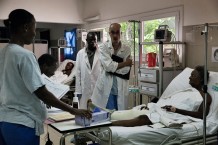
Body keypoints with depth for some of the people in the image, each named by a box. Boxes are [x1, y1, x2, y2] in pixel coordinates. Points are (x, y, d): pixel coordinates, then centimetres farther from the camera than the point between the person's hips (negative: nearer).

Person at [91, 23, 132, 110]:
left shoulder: (127, 49, 3)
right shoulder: (103, 47, -1)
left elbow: (126, 70, -6)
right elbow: (108, 65, -15)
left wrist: (113, 65, -11)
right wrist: (126, 63, -6)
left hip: (120, 90, 2)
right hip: (105, 88, -1)